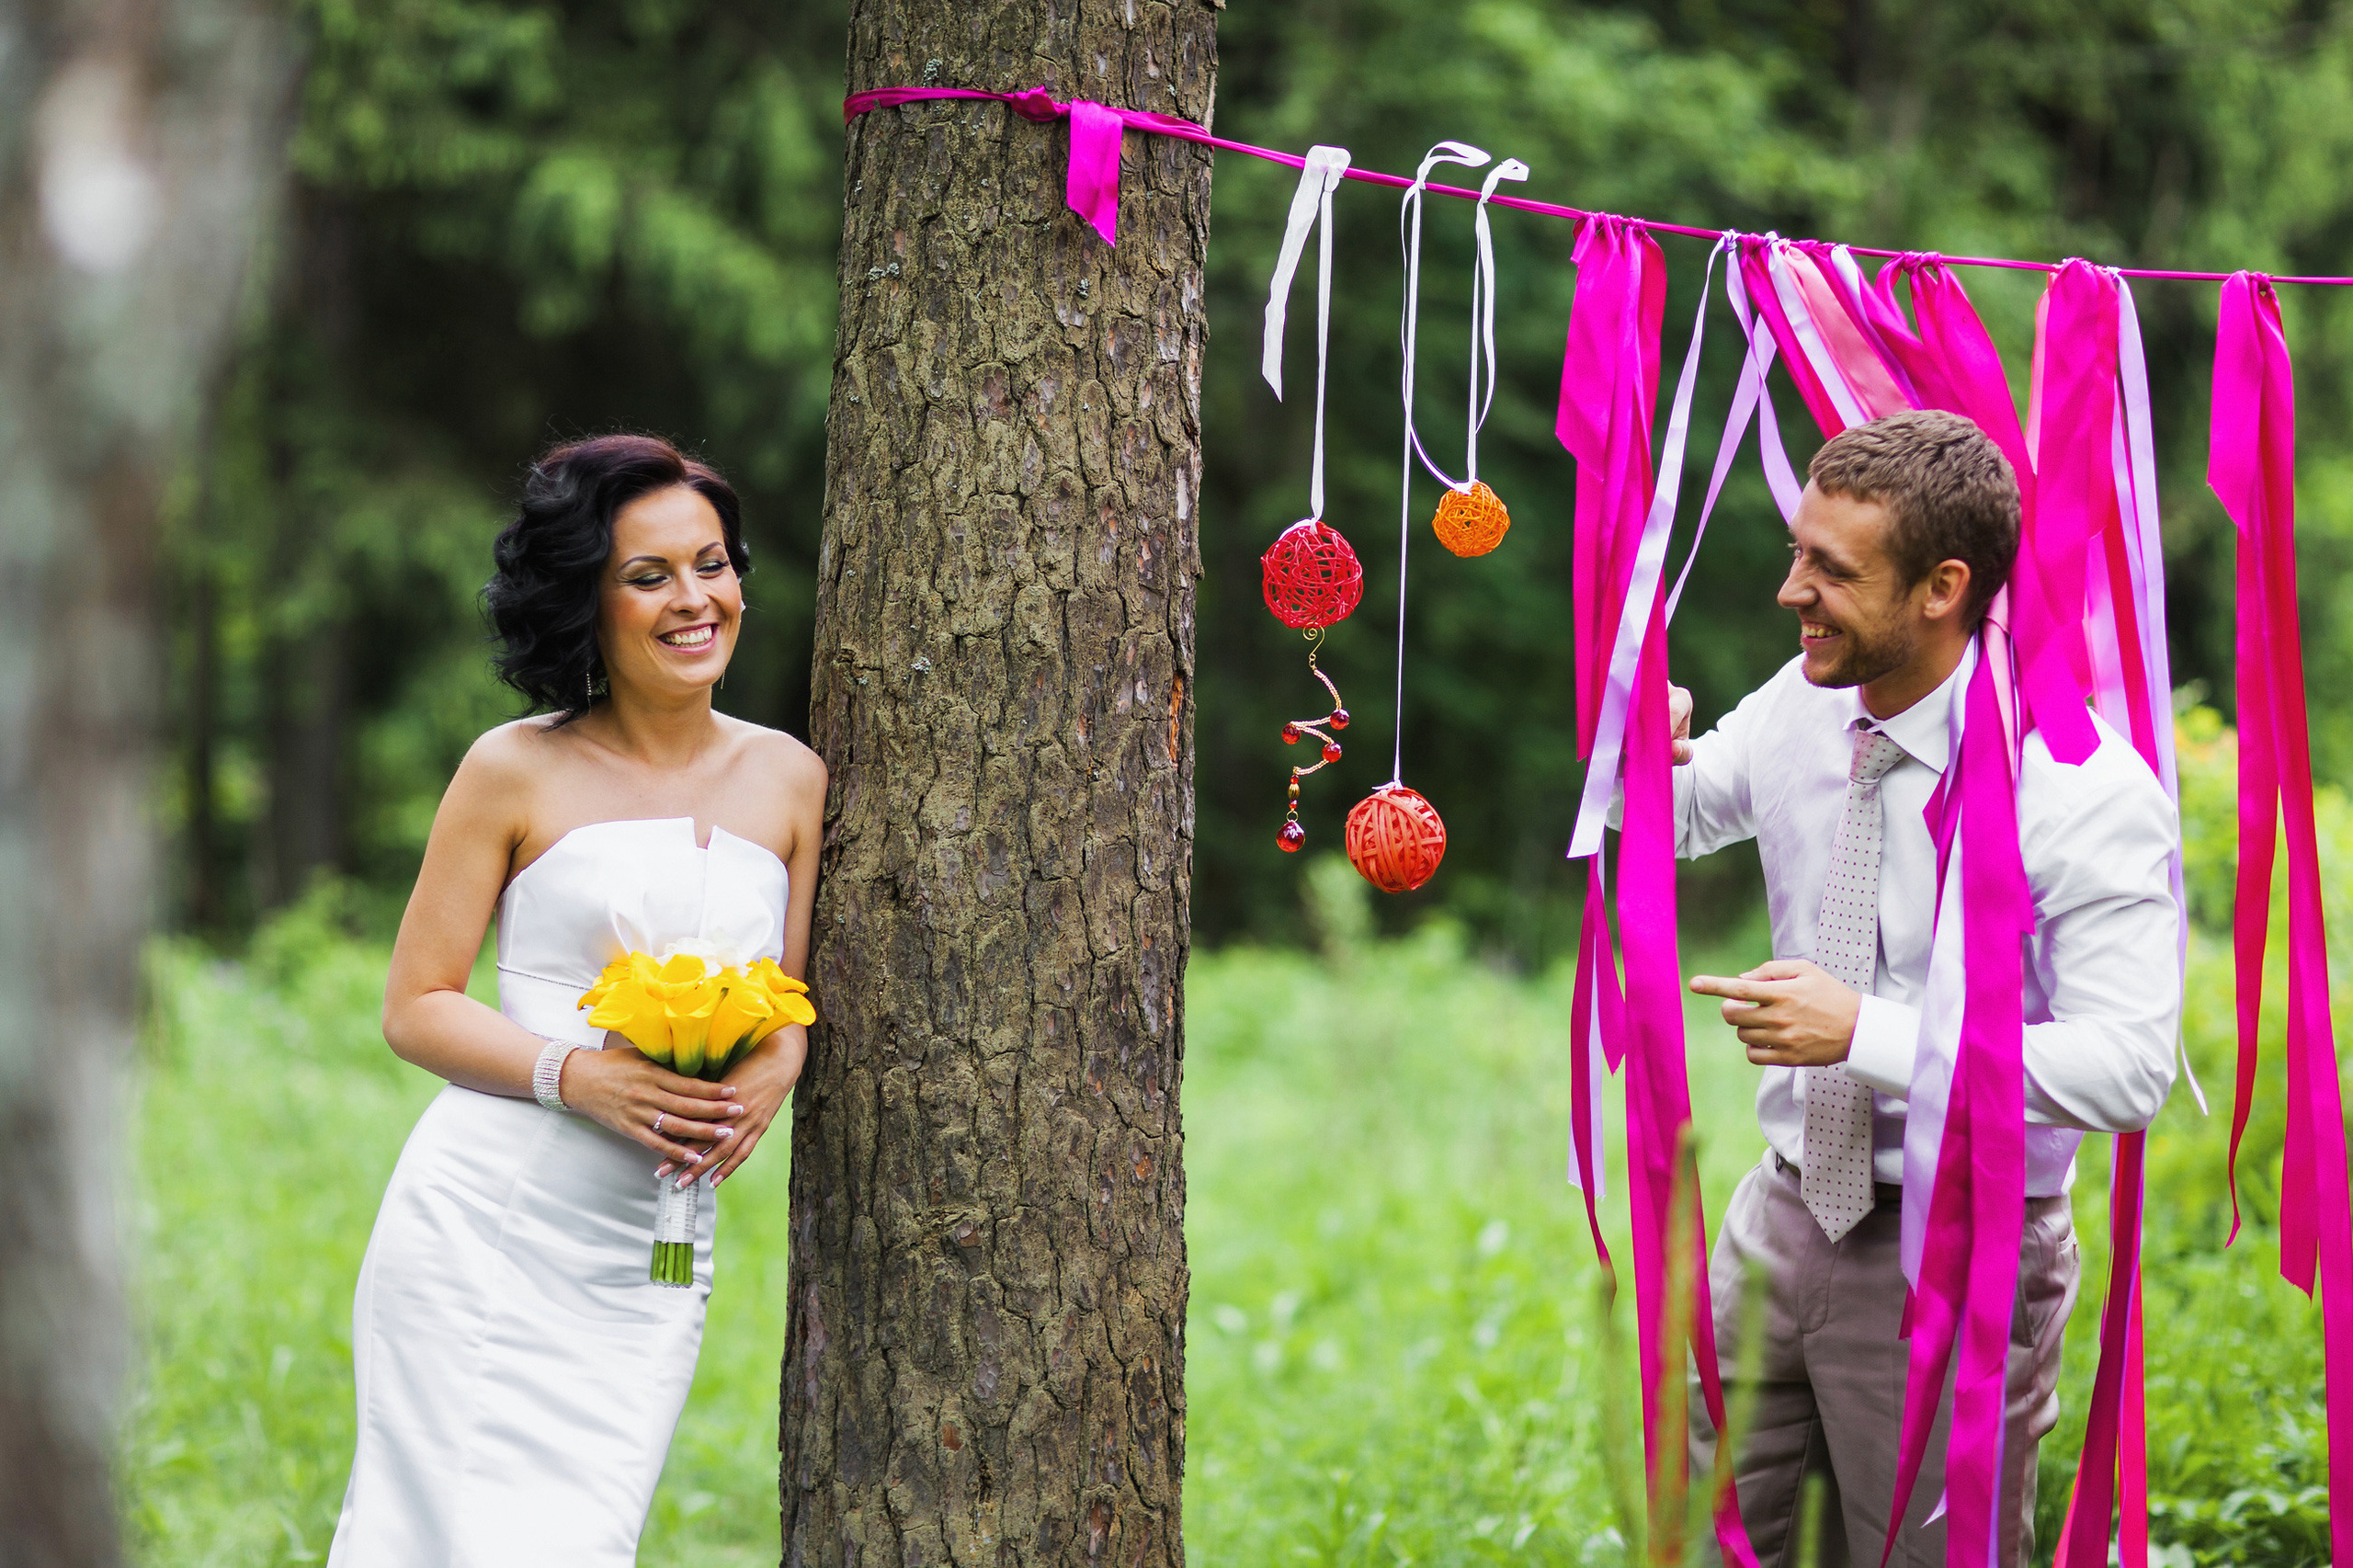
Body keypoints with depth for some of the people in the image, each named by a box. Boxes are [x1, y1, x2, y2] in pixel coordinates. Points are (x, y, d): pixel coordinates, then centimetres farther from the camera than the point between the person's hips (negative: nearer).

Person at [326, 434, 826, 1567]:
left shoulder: (788, 780, 10)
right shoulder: (517, 772, -1)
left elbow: (799, 1000, 15)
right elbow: (415, 1008, 0)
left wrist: (778, 1064, -9)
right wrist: (578, 1075, -16)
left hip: (650, 1256, 3)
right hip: (484, 1219, -3)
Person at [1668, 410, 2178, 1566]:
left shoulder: (2082, 787, -20)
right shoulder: (1801, 711, -1)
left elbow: (2127, 1069, -26)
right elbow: (1662, 823, 18)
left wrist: (1869, 1034, -29)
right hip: (1784, 1214, 6)